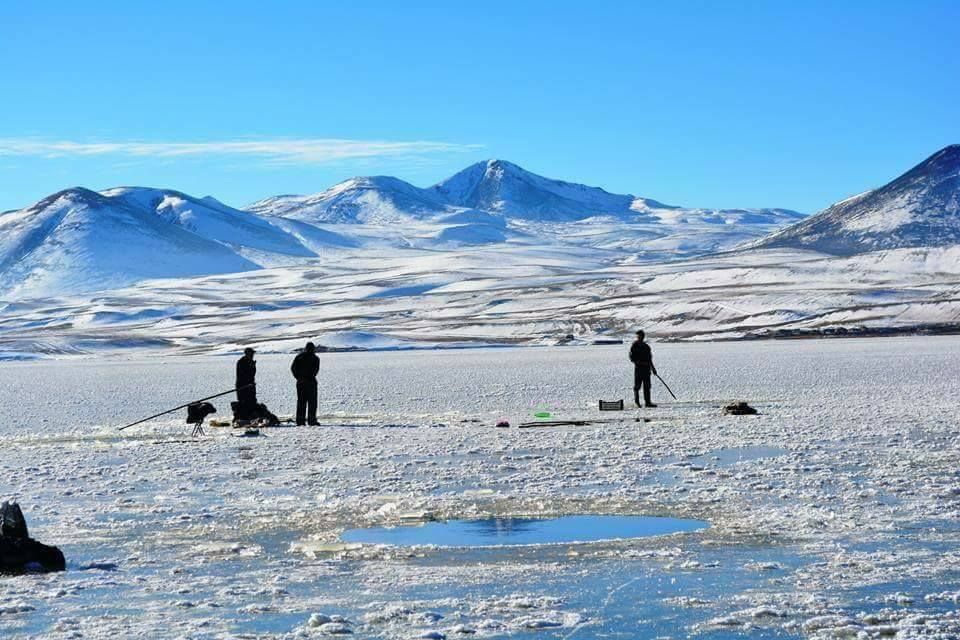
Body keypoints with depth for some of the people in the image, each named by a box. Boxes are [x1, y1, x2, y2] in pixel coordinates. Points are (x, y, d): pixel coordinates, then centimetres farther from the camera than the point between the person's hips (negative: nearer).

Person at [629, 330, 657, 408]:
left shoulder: (646, 346, 14)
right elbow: (632, 358, -9)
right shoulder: (634, 346, -3)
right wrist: (640, 362, -19)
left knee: (647, 386, 3)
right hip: (638, 368, -5)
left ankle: (647, 402, 4)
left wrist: (653, 368, 19)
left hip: (646, 368, 5)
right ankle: (636, 401, 10)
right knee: (637, 385, -3)